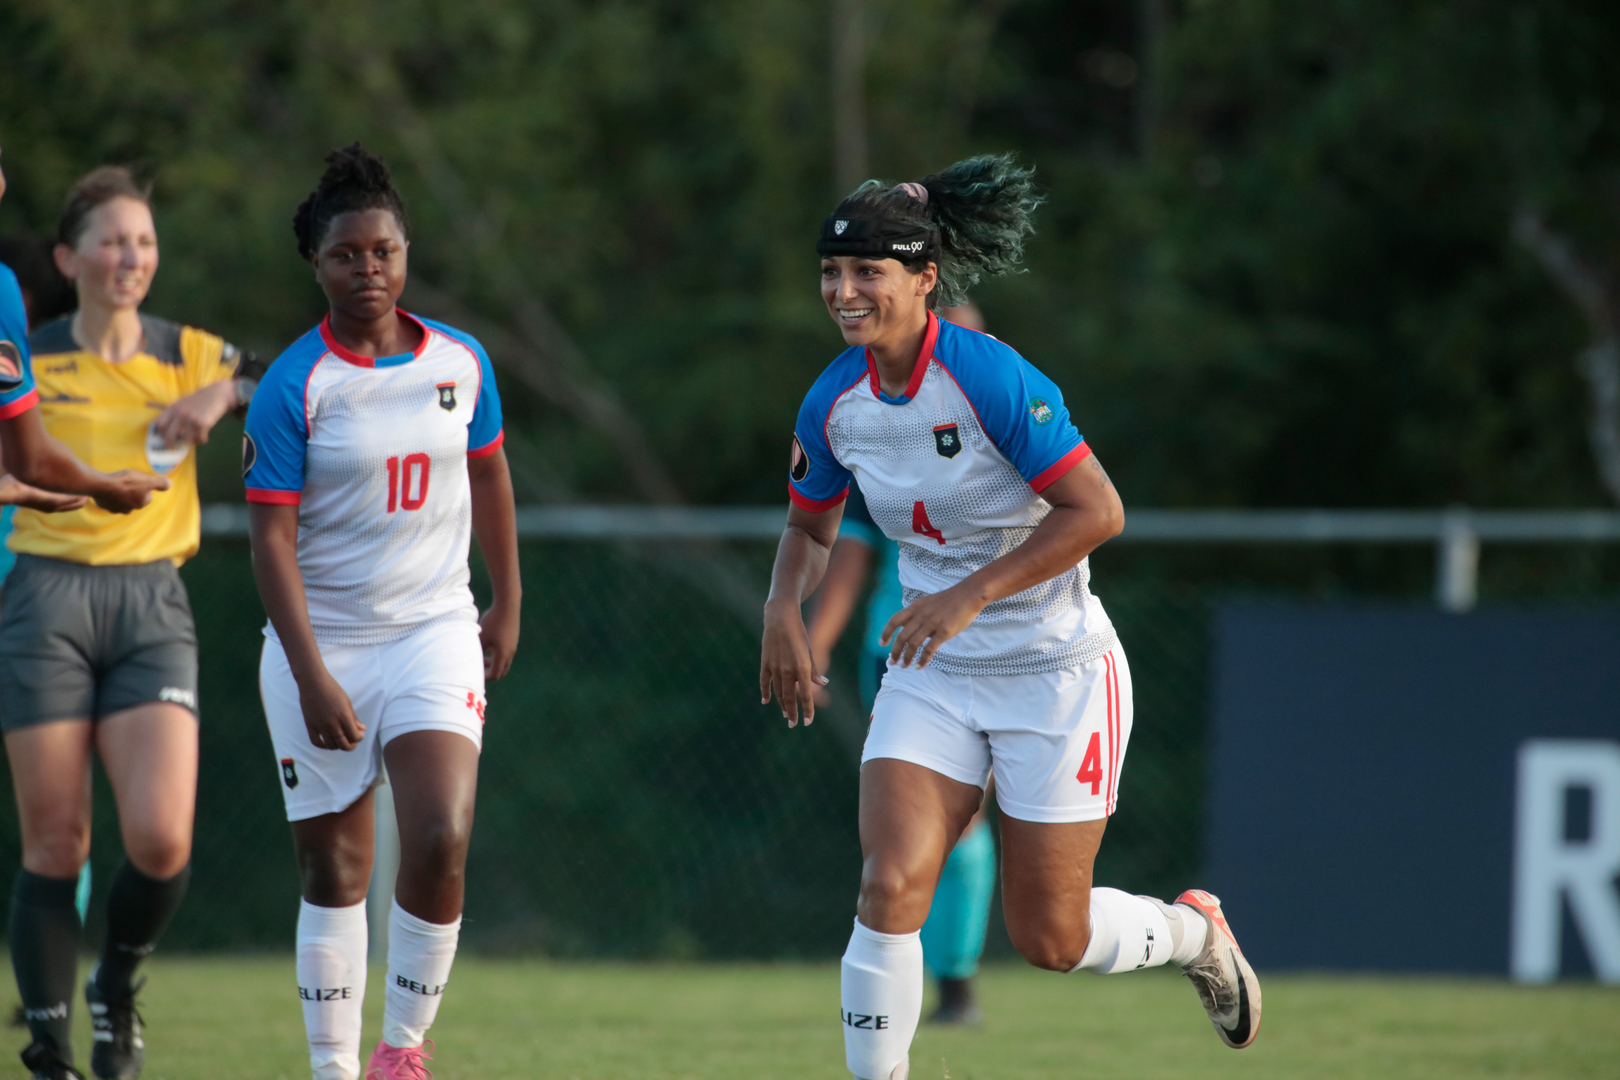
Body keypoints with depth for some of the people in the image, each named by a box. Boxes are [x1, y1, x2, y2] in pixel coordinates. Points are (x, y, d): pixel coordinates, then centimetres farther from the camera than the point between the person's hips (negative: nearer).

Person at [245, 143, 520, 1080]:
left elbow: (489, 475, 18)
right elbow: (273, 539, -13)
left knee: (441, 843, -16)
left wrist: (508, 605, 20)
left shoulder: (460, 362, 1)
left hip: (434, 633, 2)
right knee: (333, 871, 2)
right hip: (320, 643, -2)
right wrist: (312, 676, -20)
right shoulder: (292, 386, -10)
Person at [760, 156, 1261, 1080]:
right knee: (890, 888, -16)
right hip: (932, 678, 5)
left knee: (1050, 937, 2)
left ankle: (1193, 931, 34)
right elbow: (811, 527, 15)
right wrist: (784, 608, -5)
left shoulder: (990, 379, -22)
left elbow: (1096, 511, -23)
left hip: (1056, 672, -5)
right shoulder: (833, 404, -3)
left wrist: (971, 594, -27)